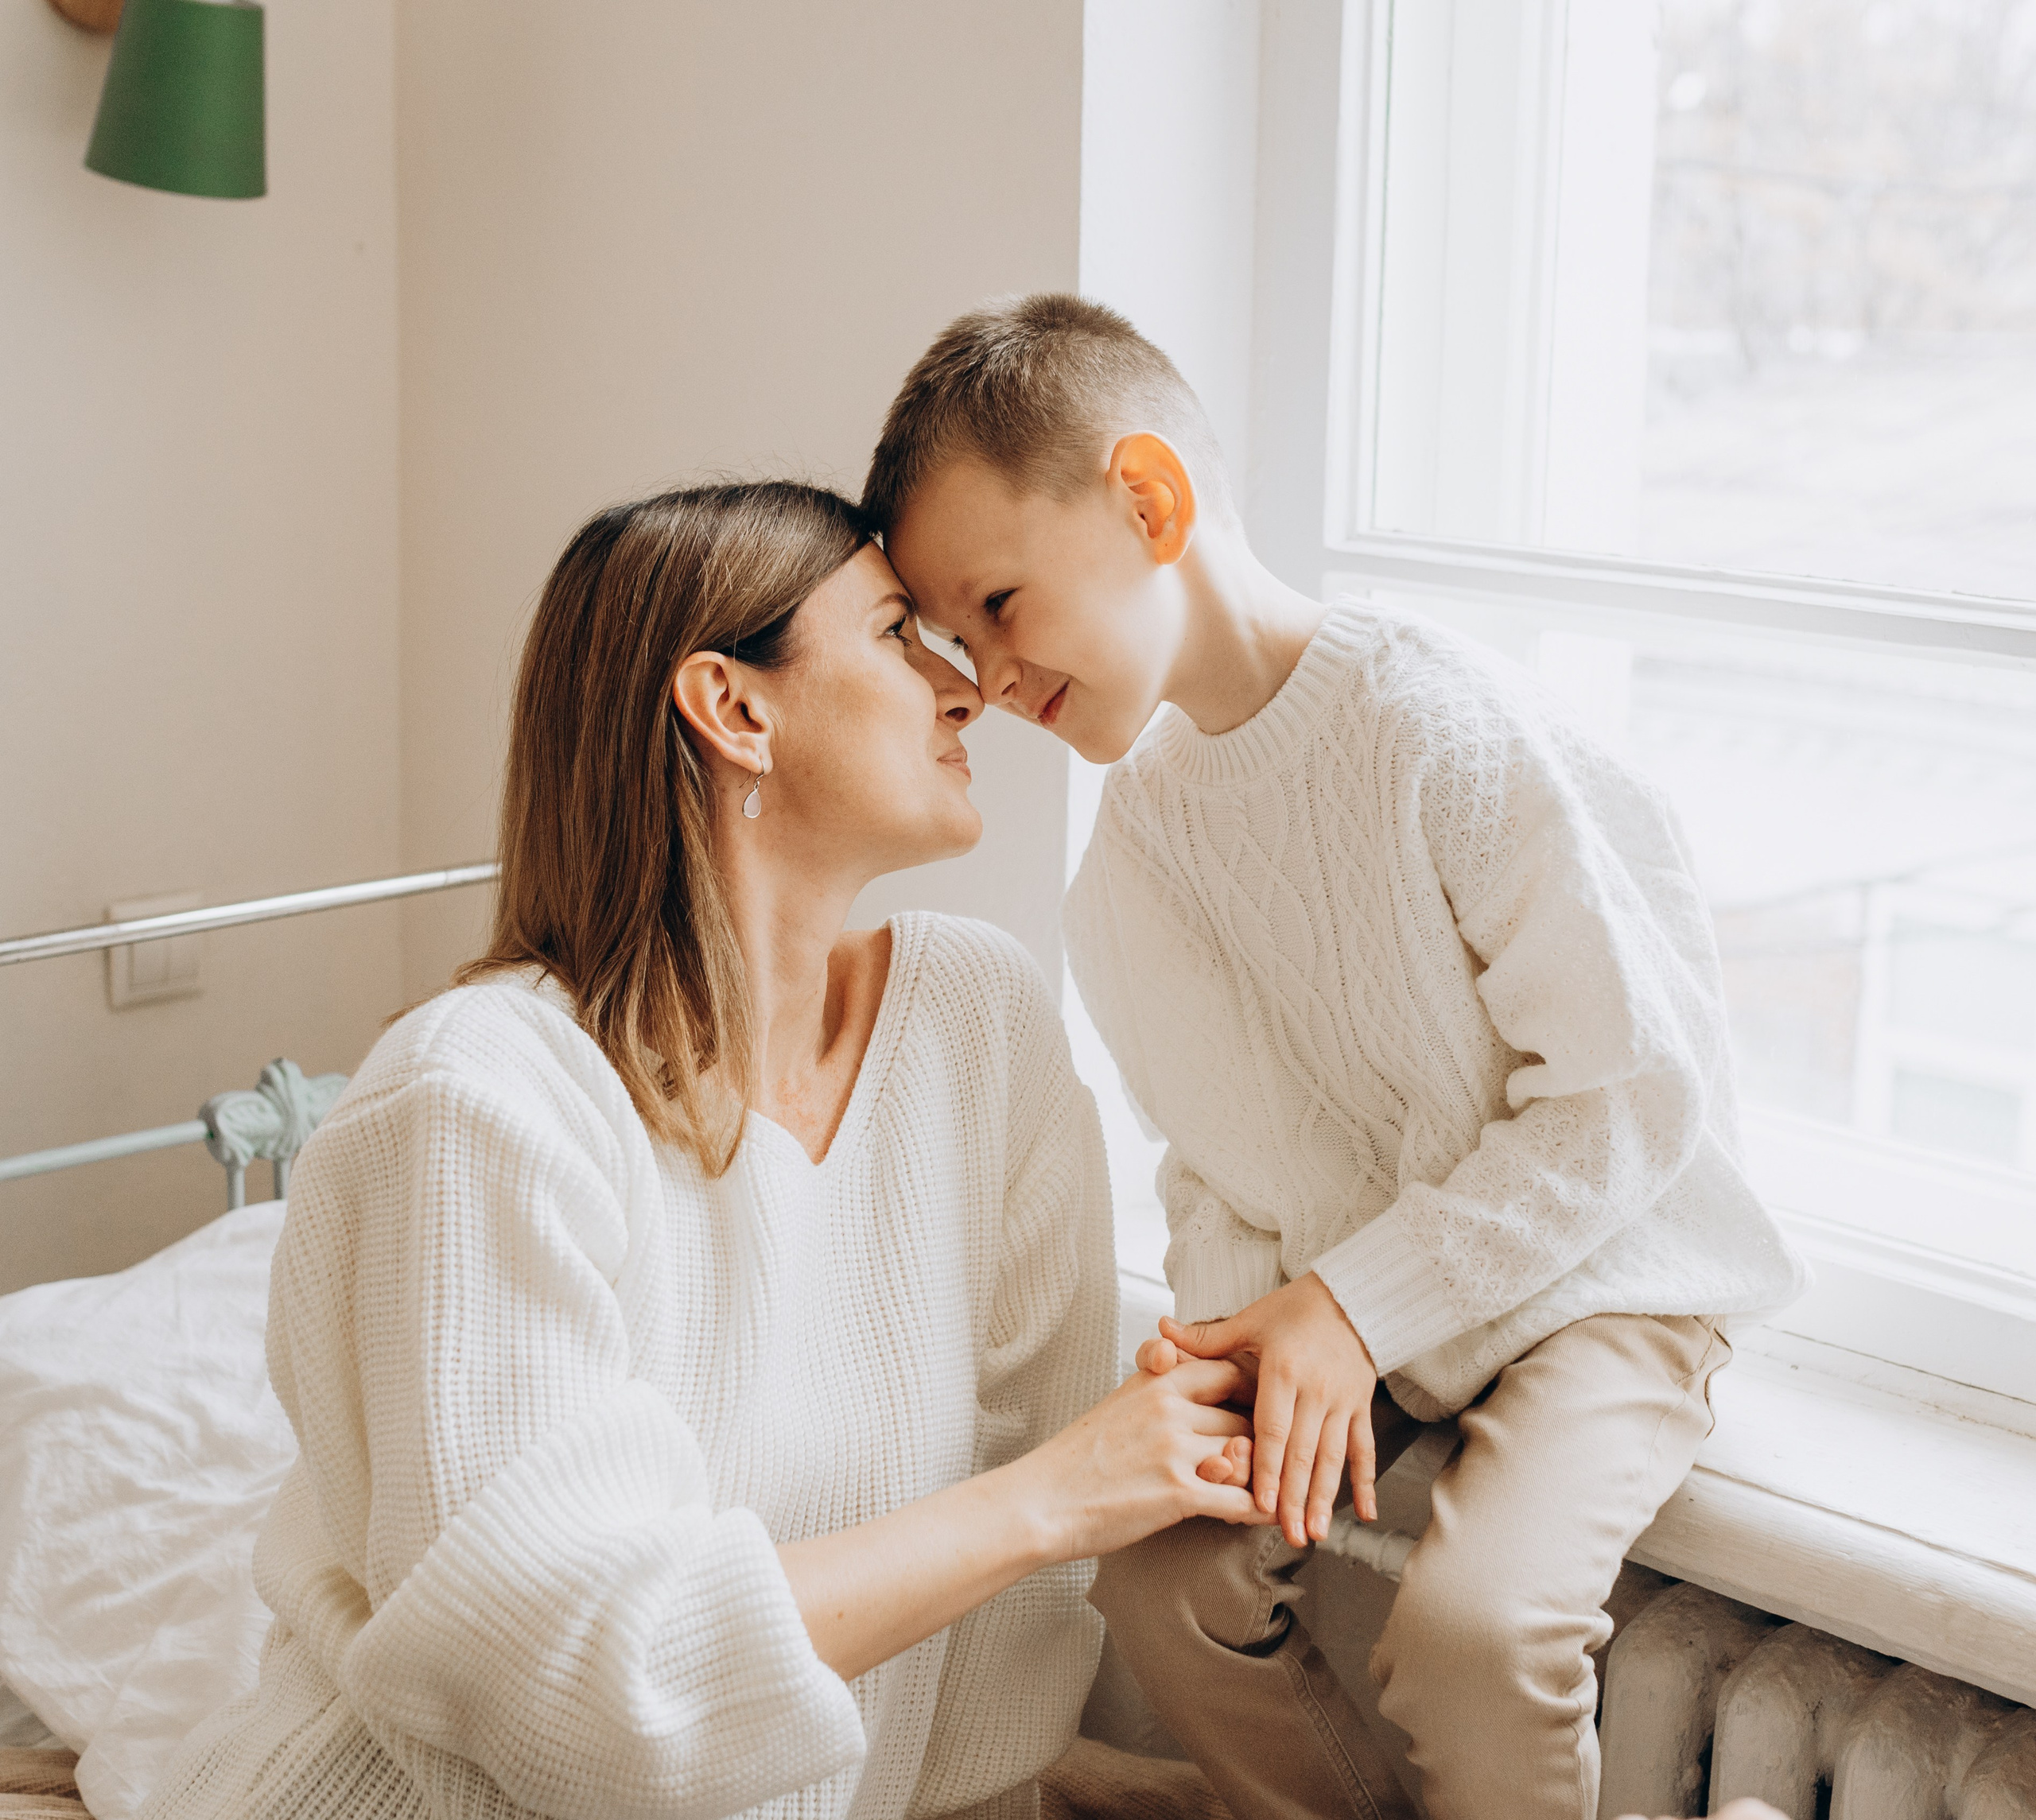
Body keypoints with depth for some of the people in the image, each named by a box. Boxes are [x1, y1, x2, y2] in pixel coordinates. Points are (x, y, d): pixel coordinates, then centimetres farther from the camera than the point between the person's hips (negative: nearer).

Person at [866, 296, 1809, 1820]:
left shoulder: (1443, 729, -23)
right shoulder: (1134, 835, 1)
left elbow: (1641, 1088, -21)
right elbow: (1213, 1145, 10)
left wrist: (1359, 1300, -23)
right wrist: (1234, 1318, -11)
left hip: (1594, 1291, -6)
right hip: (1338, 1312, 6)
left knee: (1475, 1619, -28)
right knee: (1159, 1563, -14)